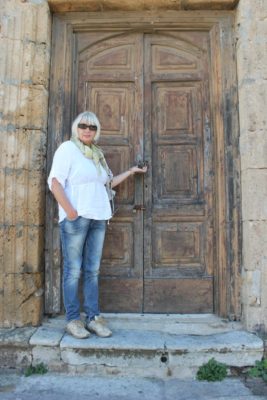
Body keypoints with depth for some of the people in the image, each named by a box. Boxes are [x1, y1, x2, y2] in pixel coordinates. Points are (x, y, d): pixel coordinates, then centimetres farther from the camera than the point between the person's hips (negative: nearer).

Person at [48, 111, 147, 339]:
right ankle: (73, 320, 8)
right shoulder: (68, 148, -1)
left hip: (98, 218, 6)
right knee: (73, 270, -2)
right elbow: (55, 182, -9)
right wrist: (70, 211, -16)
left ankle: (93, 318, 14)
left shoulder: (97, 153, 19)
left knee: (92, 270, 7)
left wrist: (130, 171, 25)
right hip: (76, 218, -6)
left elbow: (107, 183, 27)